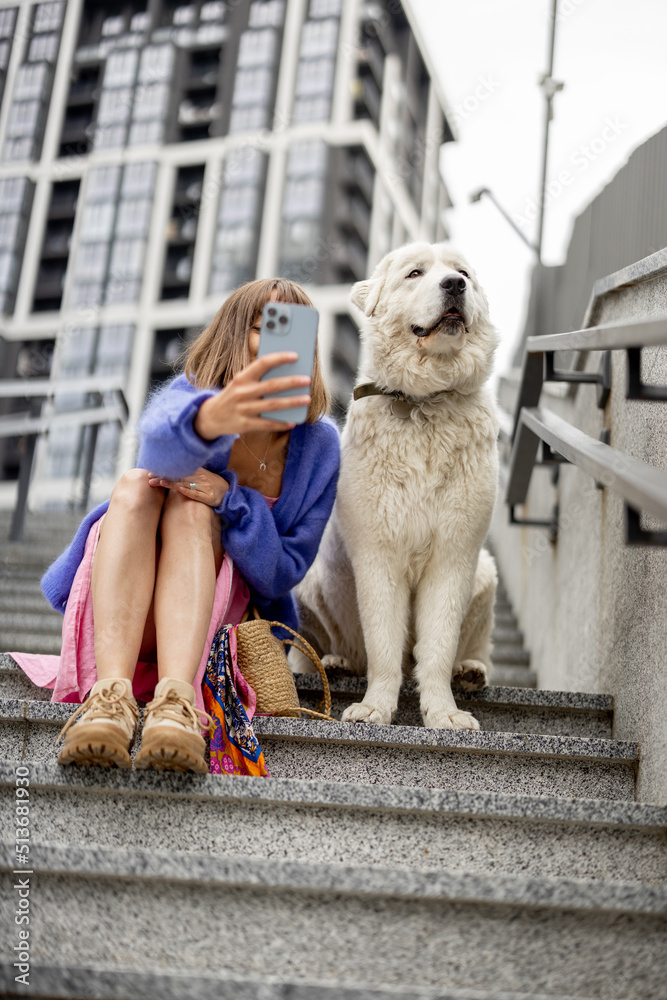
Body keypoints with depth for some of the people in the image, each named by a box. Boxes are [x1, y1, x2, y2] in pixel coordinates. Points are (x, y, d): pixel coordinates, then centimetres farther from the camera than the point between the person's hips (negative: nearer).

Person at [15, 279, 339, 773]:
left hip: (215, 613, 0)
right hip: (116, 606, 0)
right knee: (136, 484, -29)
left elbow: (284, 573, -7)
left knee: (192, 505, -28)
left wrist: (231, 501, -27)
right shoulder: (190, 393, -9)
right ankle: (110, 695, -48)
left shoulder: (318, 444, -4)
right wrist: (208, 418, -62)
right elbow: (161, 439, -37)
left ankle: (176, 701, -51)